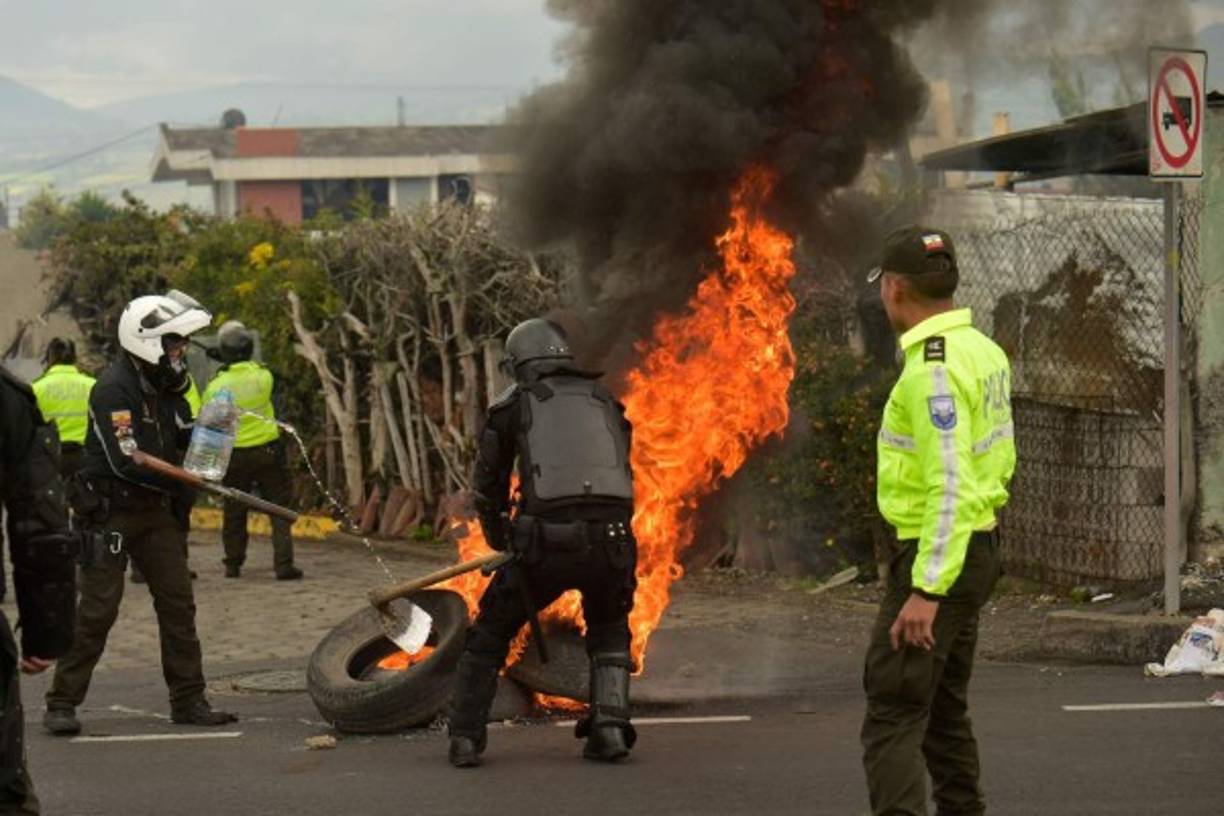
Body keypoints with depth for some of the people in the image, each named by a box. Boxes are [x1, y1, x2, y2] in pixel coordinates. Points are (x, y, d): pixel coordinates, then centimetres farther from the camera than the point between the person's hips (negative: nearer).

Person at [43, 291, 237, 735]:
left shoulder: (165, 386, 10)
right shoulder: (113, 389, -18)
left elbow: (179, 440, 21)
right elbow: (127, 461, -25)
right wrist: (182, 480, -23)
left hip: (156, 510, 8)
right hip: (111, 511, -8)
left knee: (178, 602, 6)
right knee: (97, 610, -9)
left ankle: (188, 700, 12)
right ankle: (62, 703, -2)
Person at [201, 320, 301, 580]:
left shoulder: (216, 385, -9)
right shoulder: (263, 376, -9)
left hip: (234, 455, 1)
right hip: (267, 449, 0)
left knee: (234, 512, 13)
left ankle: (233, 564, 19)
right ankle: (283, 564, -3)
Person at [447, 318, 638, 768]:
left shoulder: (511, 405, 15)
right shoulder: (604, 402, 24)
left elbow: (488, 487, 21)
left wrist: (499, 539, 40)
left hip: (547, 544, -2)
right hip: (611, 540, 2)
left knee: (492, 631, 20)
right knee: (609, 631, 29)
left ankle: (466, 738, 13)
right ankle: (610, 727, 10)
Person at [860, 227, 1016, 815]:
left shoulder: (933, 369, -20)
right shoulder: (983, 351, 10)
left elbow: (952, 485, -25)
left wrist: (926, 591, -26)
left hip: (936, 555, -10)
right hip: (978, 546, 10)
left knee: (893, 712, -11)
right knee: (944, 706, 19)